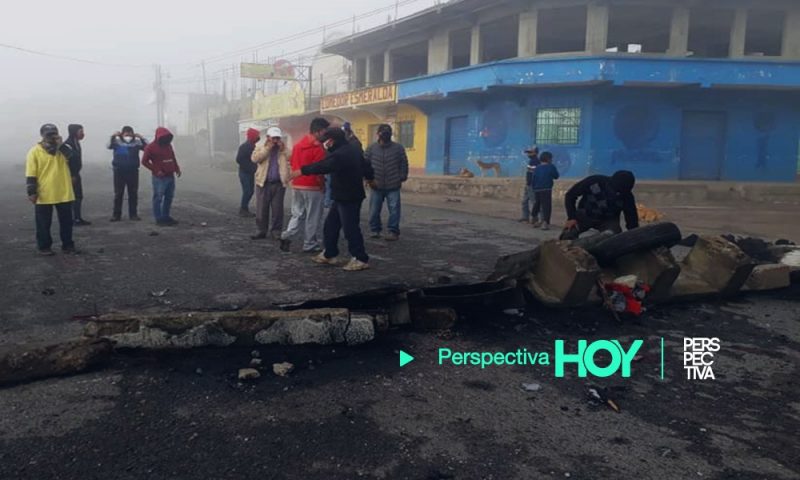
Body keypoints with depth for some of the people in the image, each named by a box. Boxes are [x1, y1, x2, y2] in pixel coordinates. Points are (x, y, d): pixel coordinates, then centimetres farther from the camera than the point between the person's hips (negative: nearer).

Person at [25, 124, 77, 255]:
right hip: (44, 195, -3)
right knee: (44, 223, 6)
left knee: (66, 221, 9)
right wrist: (32, 192, -12)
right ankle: (44, 247, 17)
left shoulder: (62, 149, 8)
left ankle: (67, 245, 20)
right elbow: (31, 174, -6)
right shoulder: (35, 152, -3)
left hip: (64, 194, 3)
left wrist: (61, 145, -14)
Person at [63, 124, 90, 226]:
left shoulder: (76, 143, 14)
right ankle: (74, 219, -1)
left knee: (79, 196, 13)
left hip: (75, 174, 10)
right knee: (73, 197, -6)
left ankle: (78, 218, 19)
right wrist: (71, 176, -22)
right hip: (70, 175, -10)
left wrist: (76, 174, 18)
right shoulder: (67, 144, -16)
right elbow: (67, 161, -22)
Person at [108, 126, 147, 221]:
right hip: (119, 171, -1)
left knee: (133, 193, 6)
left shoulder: (136, 142, 0)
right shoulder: (117, 141, -1)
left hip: (133, 171, 1)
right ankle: (116, 214, 11)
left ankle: (133, 214, 14)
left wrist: (141, 138, -23)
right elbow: (109, 146, -17)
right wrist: (113, 137, -32)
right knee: (118, 193, 4)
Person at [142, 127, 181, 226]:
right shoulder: (151, 147, -7)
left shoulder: (168, 145, 13)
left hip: (170, 176, 7)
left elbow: (173, 158, 24)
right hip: (159, 178, -7)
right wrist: (156, 170, -13)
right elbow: (144, 161, -7)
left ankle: (166, 217, 21)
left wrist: (177, 168, 8)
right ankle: (159, 219, 1)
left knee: (169, 197, 11)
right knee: (158, 198, -4)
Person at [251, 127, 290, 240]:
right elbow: (254, 159, -13)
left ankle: (277, 231, 14)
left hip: (279, 184, 0)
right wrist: (267, 148, -12)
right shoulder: (261, 148, 7)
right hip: (263, 183, 0)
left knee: (277, 209, 4)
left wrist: (283, 149, -11)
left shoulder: (284, 150, 10)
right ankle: (262, 231, 13)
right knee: (261, 209, 3)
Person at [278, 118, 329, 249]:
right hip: (313, 187, -7)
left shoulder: (298, 145, 9)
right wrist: (322, 185, -4)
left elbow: (293, 164, 13)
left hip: (297, 185, 7)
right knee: (313, 217, 4)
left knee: (297, 214, 16)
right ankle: (310, 245, 10)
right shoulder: (318, 148, -14)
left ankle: (287, 236, 0)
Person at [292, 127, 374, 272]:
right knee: (331, 224, 16)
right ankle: (329, 254, 26)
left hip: (348, 198, -11)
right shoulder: (353, 150, 11)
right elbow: (366, 166, 20)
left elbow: (322, 167, -24)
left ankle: (361, 259, 4)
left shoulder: (340, 154, -21)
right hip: (342, 196, 11)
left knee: (350, 228, -4)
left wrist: (302, 171, -15)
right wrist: (370, 176, 40)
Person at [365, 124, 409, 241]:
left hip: (393, 186, -1)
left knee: (394, 210, -2)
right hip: (376, 186, 1)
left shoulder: (398, 148, 2)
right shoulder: (371, 148, 3)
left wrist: (402, 178, -2)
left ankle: (393, 231, 6)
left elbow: (404, 164, 4)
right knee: (374, 210, 6)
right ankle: (375, 230, 20)